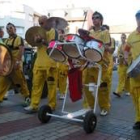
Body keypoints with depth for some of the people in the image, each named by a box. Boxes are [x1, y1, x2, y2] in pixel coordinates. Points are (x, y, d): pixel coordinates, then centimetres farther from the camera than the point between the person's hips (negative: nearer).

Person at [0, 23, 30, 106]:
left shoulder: (19, 39, -3)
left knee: (21, 81, 0)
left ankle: (27, 98, 11)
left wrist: (18, 61, -24)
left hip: (16, 64, -7)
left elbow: (21, 50, -14)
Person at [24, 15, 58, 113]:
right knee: (36, 84, 2)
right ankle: (34, 106, 4)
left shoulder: (53, 31, -1)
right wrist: (35, 40, -1)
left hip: (50, 63, -6)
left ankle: (51, 105, 10)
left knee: (51, 84, 1)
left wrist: (42, 41, -22)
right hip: (39, 62, 6)